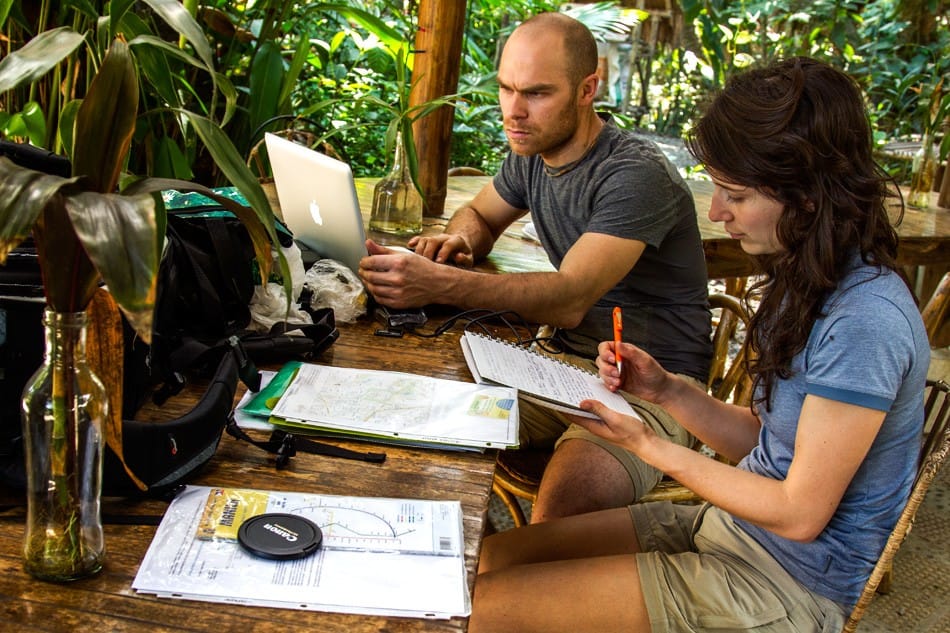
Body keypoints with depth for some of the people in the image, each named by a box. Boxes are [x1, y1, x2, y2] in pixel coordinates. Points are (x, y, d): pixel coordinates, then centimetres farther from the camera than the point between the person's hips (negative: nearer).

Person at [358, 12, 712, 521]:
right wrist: (458, 241, -1)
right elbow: (478, 214, 25)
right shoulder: (532, 154, 6)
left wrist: (440, 284, -42)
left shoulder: (636, 174, -19)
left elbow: (571, 300, -30)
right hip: (567, 361, 7)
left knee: (556, 513, -34)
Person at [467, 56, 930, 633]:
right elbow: (762, 441, 9)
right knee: (494, 557, 2)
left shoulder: (866, 319, -25)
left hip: (790, 586, -8)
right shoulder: (808, 284, 5)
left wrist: (652, 447, -14)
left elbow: (800, 514, -21)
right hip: (730, 524, 8)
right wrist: (666, 389, -5)